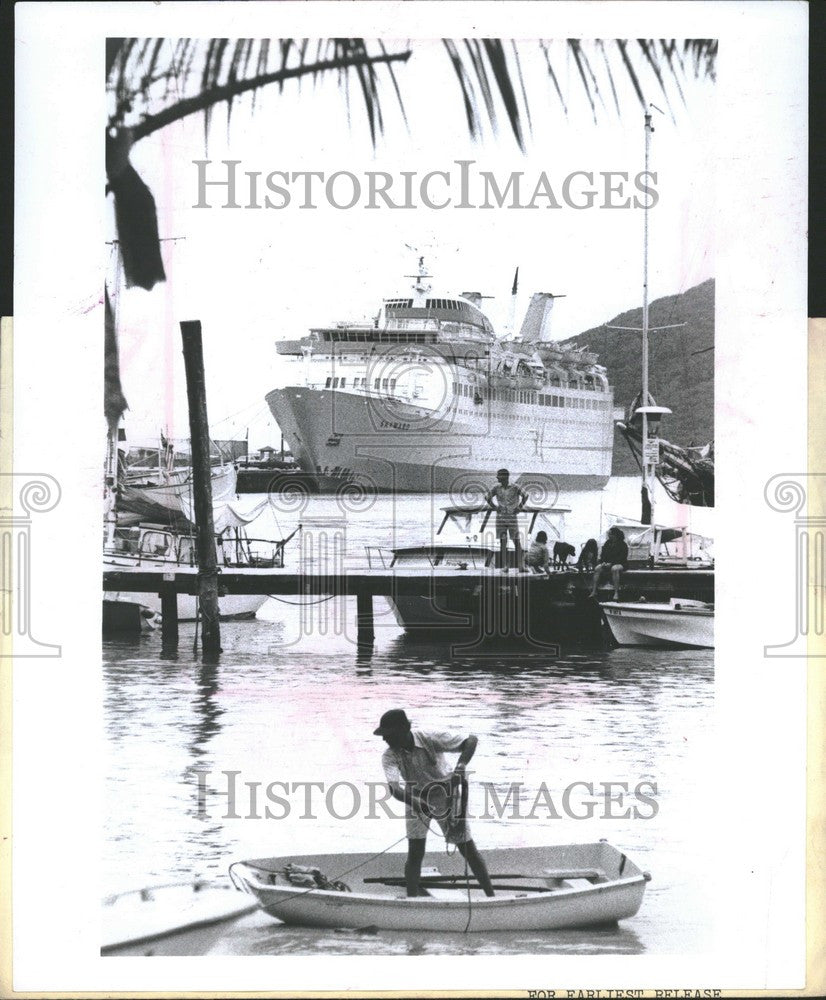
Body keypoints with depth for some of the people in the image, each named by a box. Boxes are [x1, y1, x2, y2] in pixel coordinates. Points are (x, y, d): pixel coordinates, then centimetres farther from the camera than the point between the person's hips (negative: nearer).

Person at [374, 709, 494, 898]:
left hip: (446, 794, -2)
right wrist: (414, 802, -58)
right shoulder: (389, 756, -23)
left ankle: (491, 896, 11)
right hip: (416, 799, 2)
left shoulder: (430, 740, -29)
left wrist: (460, 767, -45)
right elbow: (394, 788, -38)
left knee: (468, 849, 1)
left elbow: (471, 741, -28)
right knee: (415, 853, -9)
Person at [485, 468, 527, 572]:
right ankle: (504, 566, 0)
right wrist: (494, 507, 5)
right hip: (501, 516, 2)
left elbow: (525, 496, 1)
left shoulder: (515, 488, -6)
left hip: (512, 516, -2)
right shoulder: (497, 488, 2)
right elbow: (488, 498, 15)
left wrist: (519, 508, -3)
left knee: (516, 541, 1)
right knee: (503, 541, 0)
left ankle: (520, 564, 7)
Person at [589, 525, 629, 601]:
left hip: (620, 564, -6)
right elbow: (603, 554, 14)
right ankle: (594, 591, -30)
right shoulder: (608, 543, 13)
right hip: (607, 563, 6)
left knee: (614, 568, -40)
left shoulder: (622, 545, -4)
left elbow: (622, 558, -11)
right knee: (597, 568, -23)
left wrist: (611, 563, -20)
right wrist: (603, 562, -8)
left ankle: (616, 593, -45)